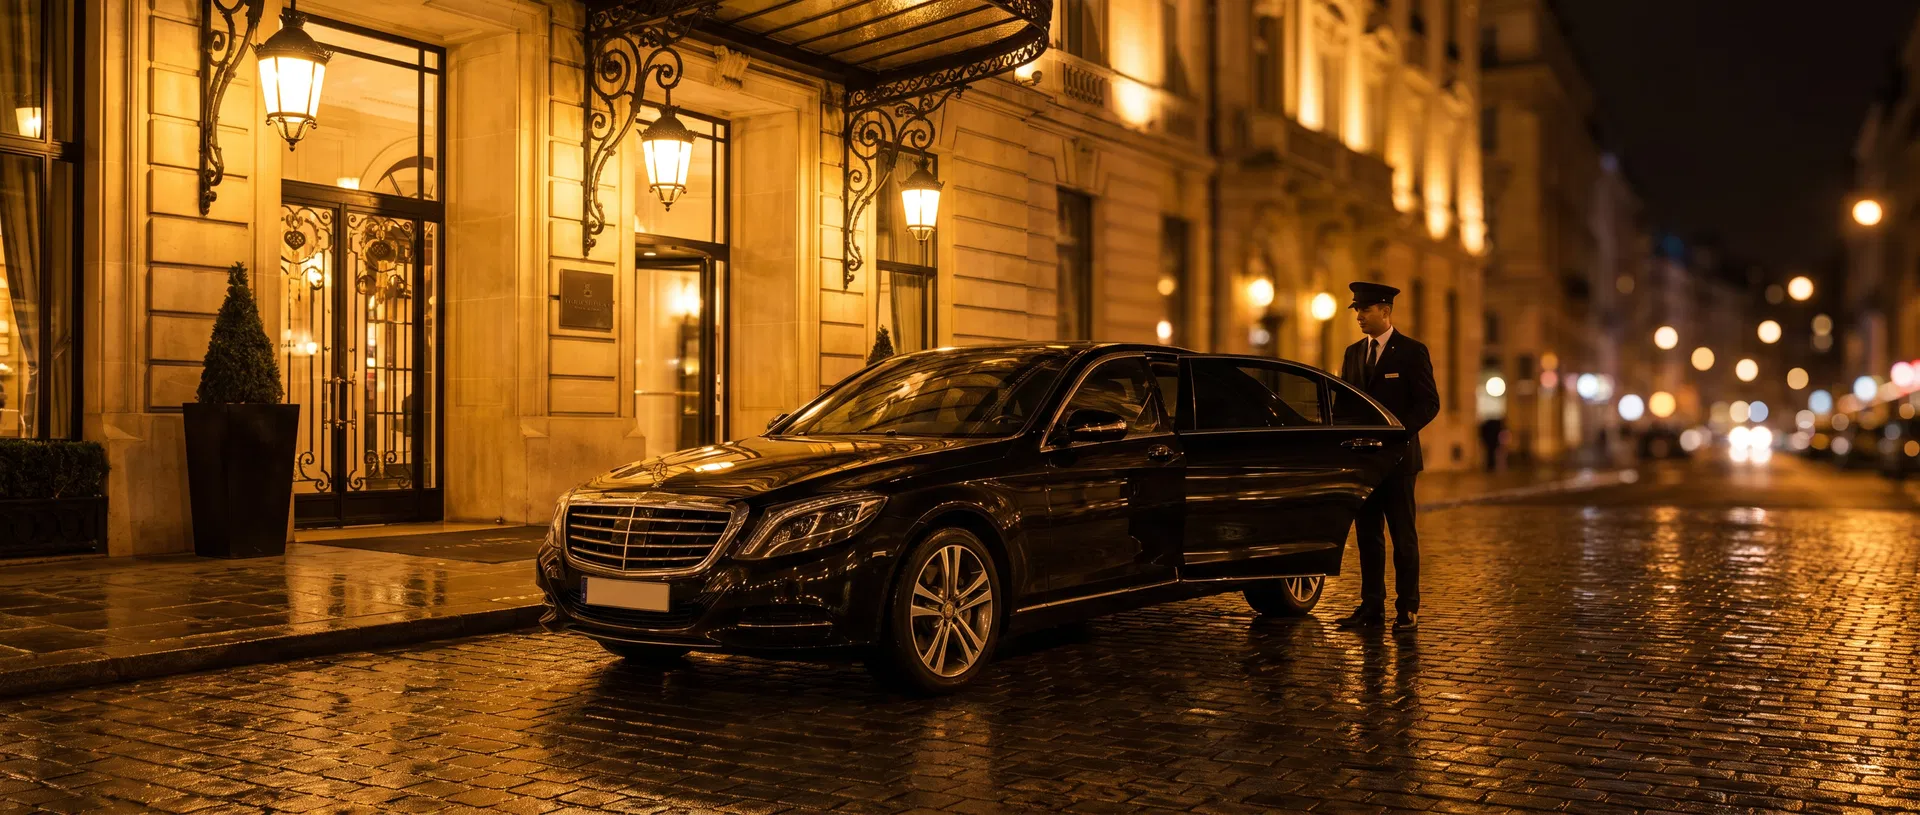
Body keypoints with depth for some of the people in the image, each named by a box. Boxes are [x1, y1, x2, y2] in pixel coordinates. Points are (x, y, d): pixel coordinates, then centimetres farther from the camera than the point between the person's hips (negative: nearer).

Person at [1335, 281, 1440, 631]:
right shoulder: (1353, 353, 14)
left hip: (1397, 458, -5)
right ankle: (1371, 606, 13)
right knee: (1368, 536, 7)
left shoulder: (1412, 351, -3)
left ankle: (1407, 609, 7)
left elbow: (1429, 403, -8)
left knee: (1403, 536, 1)